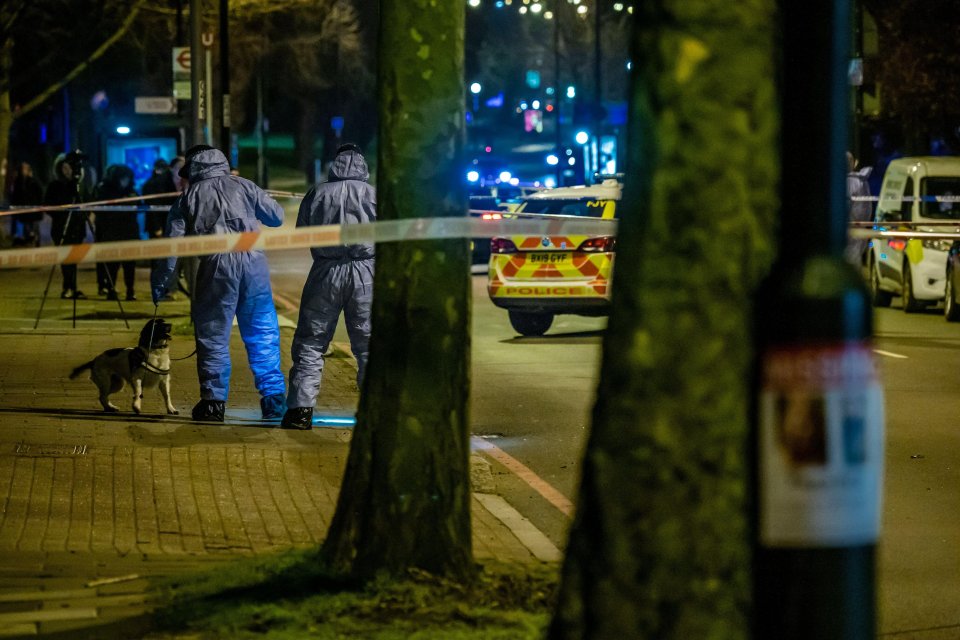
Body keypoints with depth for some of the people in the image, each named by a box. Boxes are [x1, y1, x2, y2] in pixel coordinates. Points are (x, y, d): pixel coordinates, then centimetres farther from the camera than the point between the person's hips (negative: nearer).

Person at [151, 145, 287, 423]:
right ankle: (273, 399, 8)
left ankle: (213, 402, 3)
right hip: (254, 262, 2)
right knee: (263, 335, 9)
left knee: (213, 336, 6)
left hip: (216, 266, -2)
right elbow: (277, 217, 16)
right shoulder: (243, 186, 14)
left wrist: (159, 285, 12)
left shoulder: (189, 197, 12)